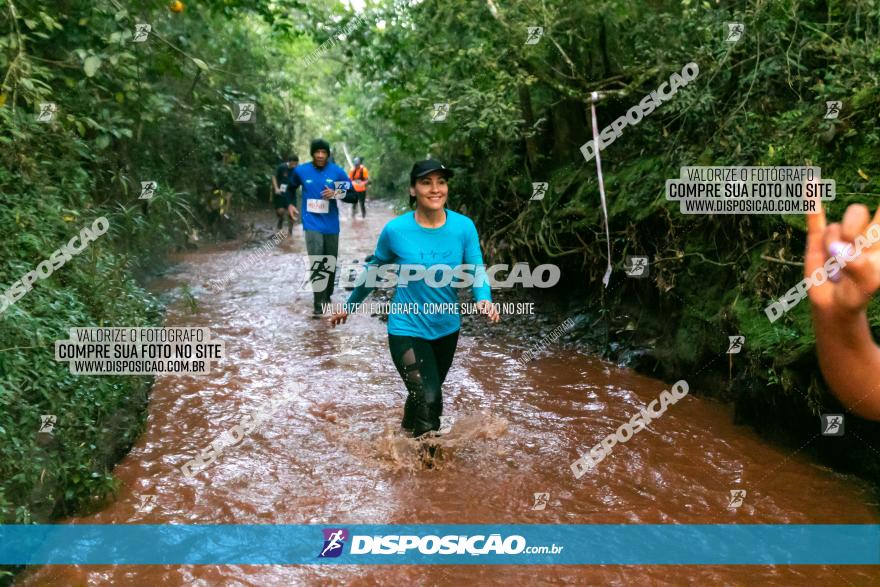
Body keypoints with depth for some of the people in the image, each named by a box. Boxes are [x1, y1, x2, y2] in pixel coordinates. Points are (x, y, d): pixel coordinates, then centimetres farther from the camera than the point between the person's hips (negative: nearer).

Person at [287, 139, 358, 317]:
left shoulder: (337, 172, -4)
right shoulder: (301, 171, -1)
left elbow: (353, 196, -3)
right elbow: (290, 187, 20)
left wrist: (336, 194, -19)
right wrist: (290, 204, 4)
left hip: (331, 225, 2)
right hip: (312, 224, -1)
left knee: (330, 264, 14)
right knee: (316, 264, -13)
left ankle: (327, 296, 36)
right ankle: (318, 305, -9)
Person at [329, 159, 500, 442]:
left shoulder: (464, 226, -12)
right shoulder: (396, 230, -16)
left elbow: (477, 269, -9)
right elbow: (374, 271, -1)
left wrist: (484, 299, -31)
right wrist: (349, 306, 10)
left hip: (447, 328, 4)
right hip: (407, 329, -4)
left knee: (423, 395, 24)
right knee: (429, 400, -16)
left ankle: (408, 437, 53)